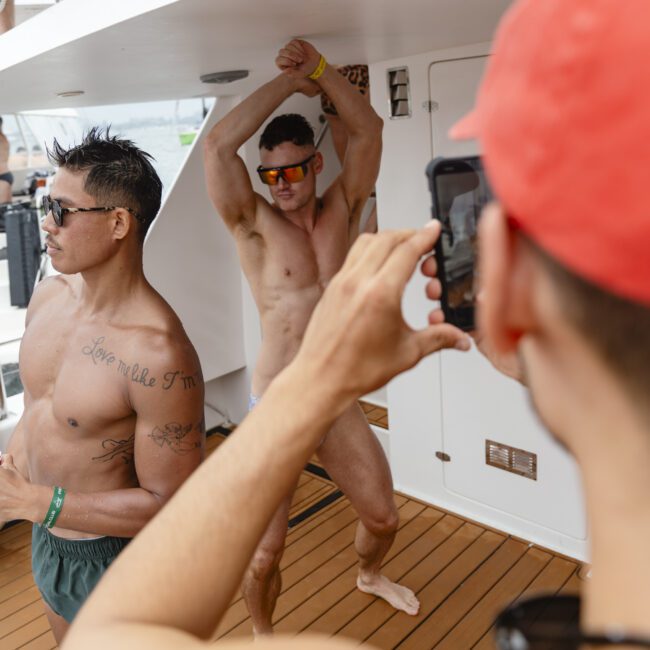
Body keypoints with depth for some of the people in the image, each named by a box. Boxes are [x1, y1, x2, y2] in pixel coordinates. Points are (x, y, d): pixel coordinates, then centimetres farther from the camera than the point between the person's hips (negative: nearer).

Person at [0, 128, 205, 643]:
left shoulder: (157, 354, -32)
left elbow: (171, 505, -25)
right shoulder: (47, 297, -6)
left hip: (112, 560, -7)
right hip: (46, 540, 7)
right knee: (68, 641, 30)